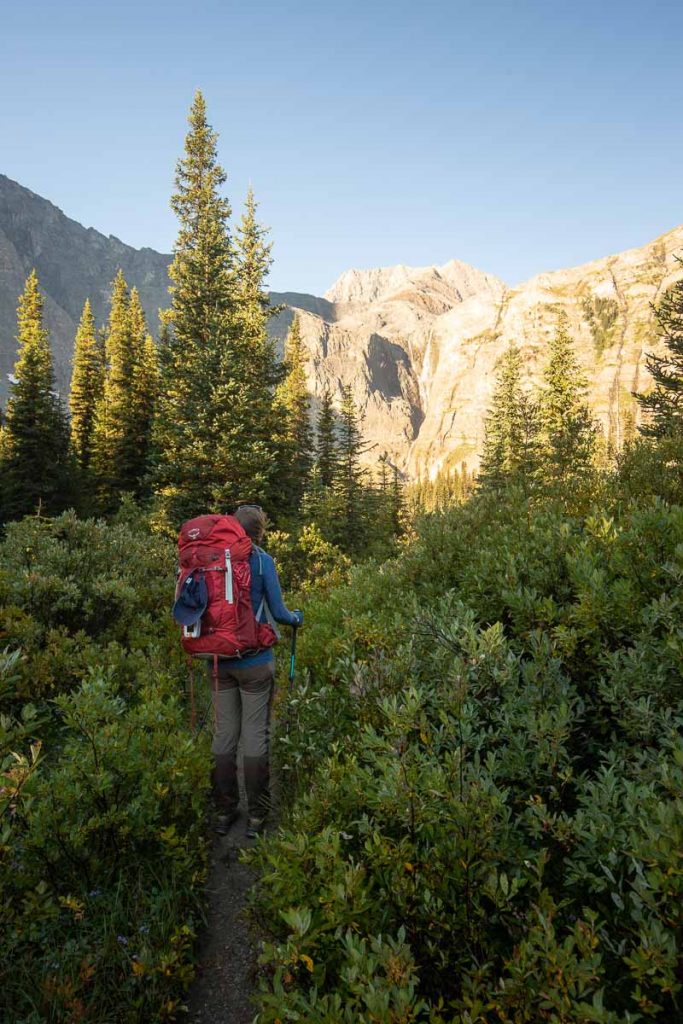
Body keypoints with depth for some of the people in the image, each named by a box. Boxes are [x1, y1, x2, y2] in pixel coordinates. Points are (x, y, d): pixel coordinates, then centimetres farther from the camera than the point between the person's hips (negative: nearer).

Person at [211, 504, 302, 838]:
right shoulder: (261, 560, -9)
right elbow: (278, 612, -5)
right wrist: (297, 617, 16)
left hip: (220, 660, 4)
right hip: (254, 661, -4)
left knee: (224, 734, 12)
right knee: (256, 735, 6)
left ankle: (224, 812, 22)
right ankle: (256, 815, 14)